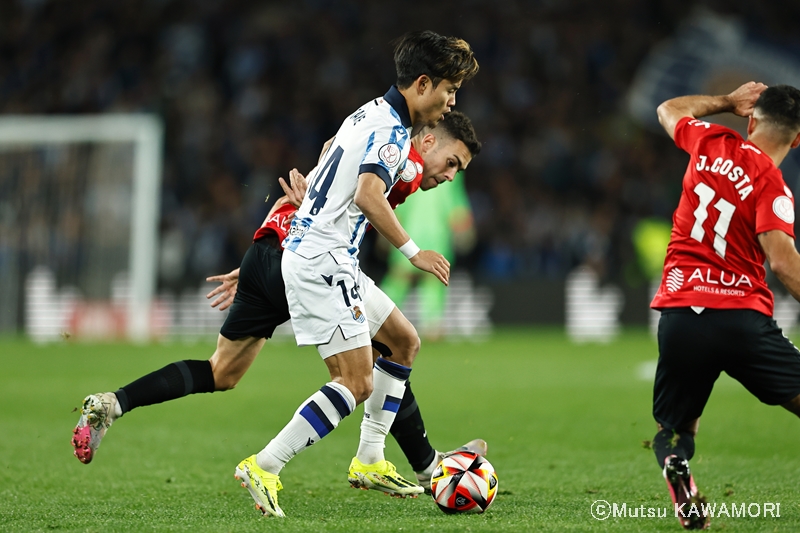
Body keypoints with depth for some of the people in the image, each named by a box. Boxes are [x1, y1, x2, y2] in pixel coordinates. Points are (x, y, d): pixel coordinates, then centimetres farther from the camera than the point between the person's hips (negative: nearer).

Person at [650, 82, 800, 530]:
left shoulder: (711, 143, 9)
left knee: (676, 429, 17)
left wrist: (728, 101, 33)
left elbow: (669, 110, 31)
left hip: (679, 316, 4)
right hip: (742, 316, -4)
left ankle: (676, 462, -18)